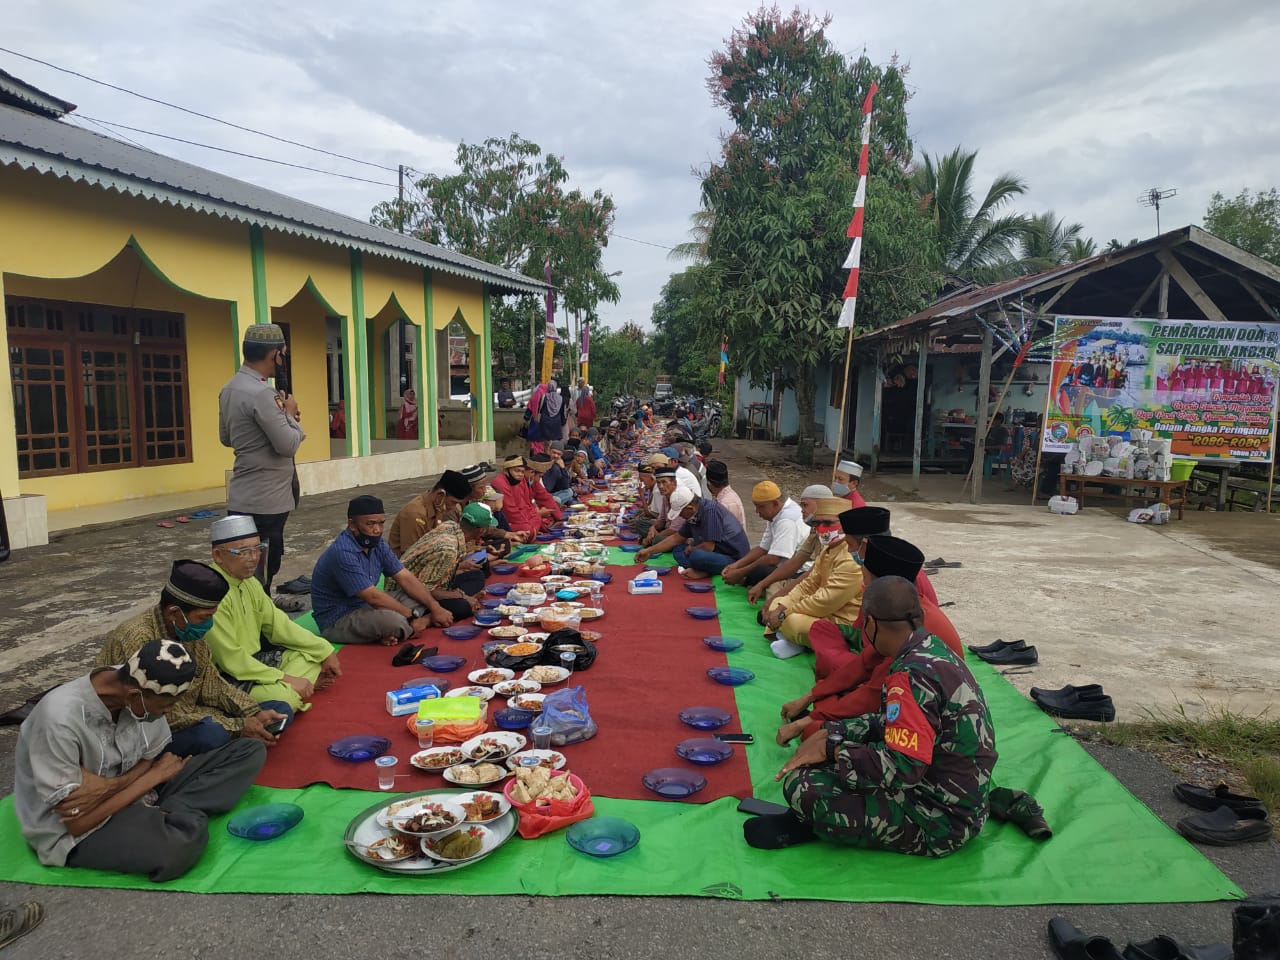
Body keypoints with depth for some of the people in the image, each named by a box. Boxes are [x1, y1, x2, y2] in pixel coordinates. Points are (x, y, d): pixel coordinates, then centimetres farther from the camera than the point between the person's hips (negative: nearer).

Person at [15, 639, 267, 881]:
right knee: (181, 845, -40)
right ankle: (183, 816, -8)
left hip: (133, 795, 7)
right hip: (74, 836, -7)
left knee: (250, 751, -7)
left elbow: (152, 759, 2)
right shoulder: (60, 719, -29)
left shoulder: (142, 688, -11)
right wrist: (156, 776, -16)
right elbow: (77, 823, -23)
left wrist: (109, 786, -20)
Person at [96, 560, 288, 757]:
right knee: (212, 732, -37)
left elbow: (210, 683, 6)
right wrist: (238, 727, -23)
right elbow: (168, 715, -25)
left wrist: (254, 713, -9)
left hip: (189, 718, 8)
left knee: (281, 710, -1)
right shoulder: (138, 639, -27)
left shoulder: (192, 629, -3)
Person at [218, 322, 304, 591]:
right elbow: (288, 446, -22)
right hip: (265, 502, -10)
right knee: (260, 576, -1)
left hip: (242, 498, 10)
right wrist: (290, 415, -3)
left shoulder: (230, 389, 10)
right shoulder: (261, 393, -21)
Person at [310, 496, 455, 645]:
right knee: (394, 621, -34)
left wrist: (435, 608, -8)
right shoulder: (343, 552, -26)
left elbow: (405, 578, 1)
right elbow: (373, 597, -27)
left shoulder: (377, 544, 0)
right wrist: (413, 615, -20)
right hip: (337, 621, -9)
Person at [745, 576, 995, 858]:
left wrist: (830, 749, -18)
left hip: (942, 822, -10)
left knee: (800, 786, -20)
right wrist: (830, 736, 2)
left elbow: (901, 768, -30)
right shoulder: (932, 648, 3)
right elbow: (890, 722, 13)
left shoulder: (914, 675, -26)